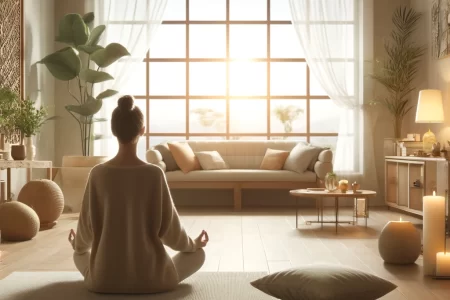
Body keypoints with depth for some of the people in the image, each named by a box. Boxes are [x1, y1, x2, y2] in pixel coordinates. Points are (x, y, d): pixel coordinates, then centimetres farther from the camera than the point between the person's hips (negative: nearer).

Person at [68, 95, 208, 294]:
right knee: (197, 254, 25)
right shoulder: (154, 174, -13)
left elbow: (87, 225, 2)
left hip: (104, 279, 3)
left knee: (79, 254, 37)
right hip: (150, 278, -3)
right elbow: (168, 226, -4)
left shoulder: (98, 173, -8)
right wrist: (193, 244, 17)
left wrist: (77, 244, 26)